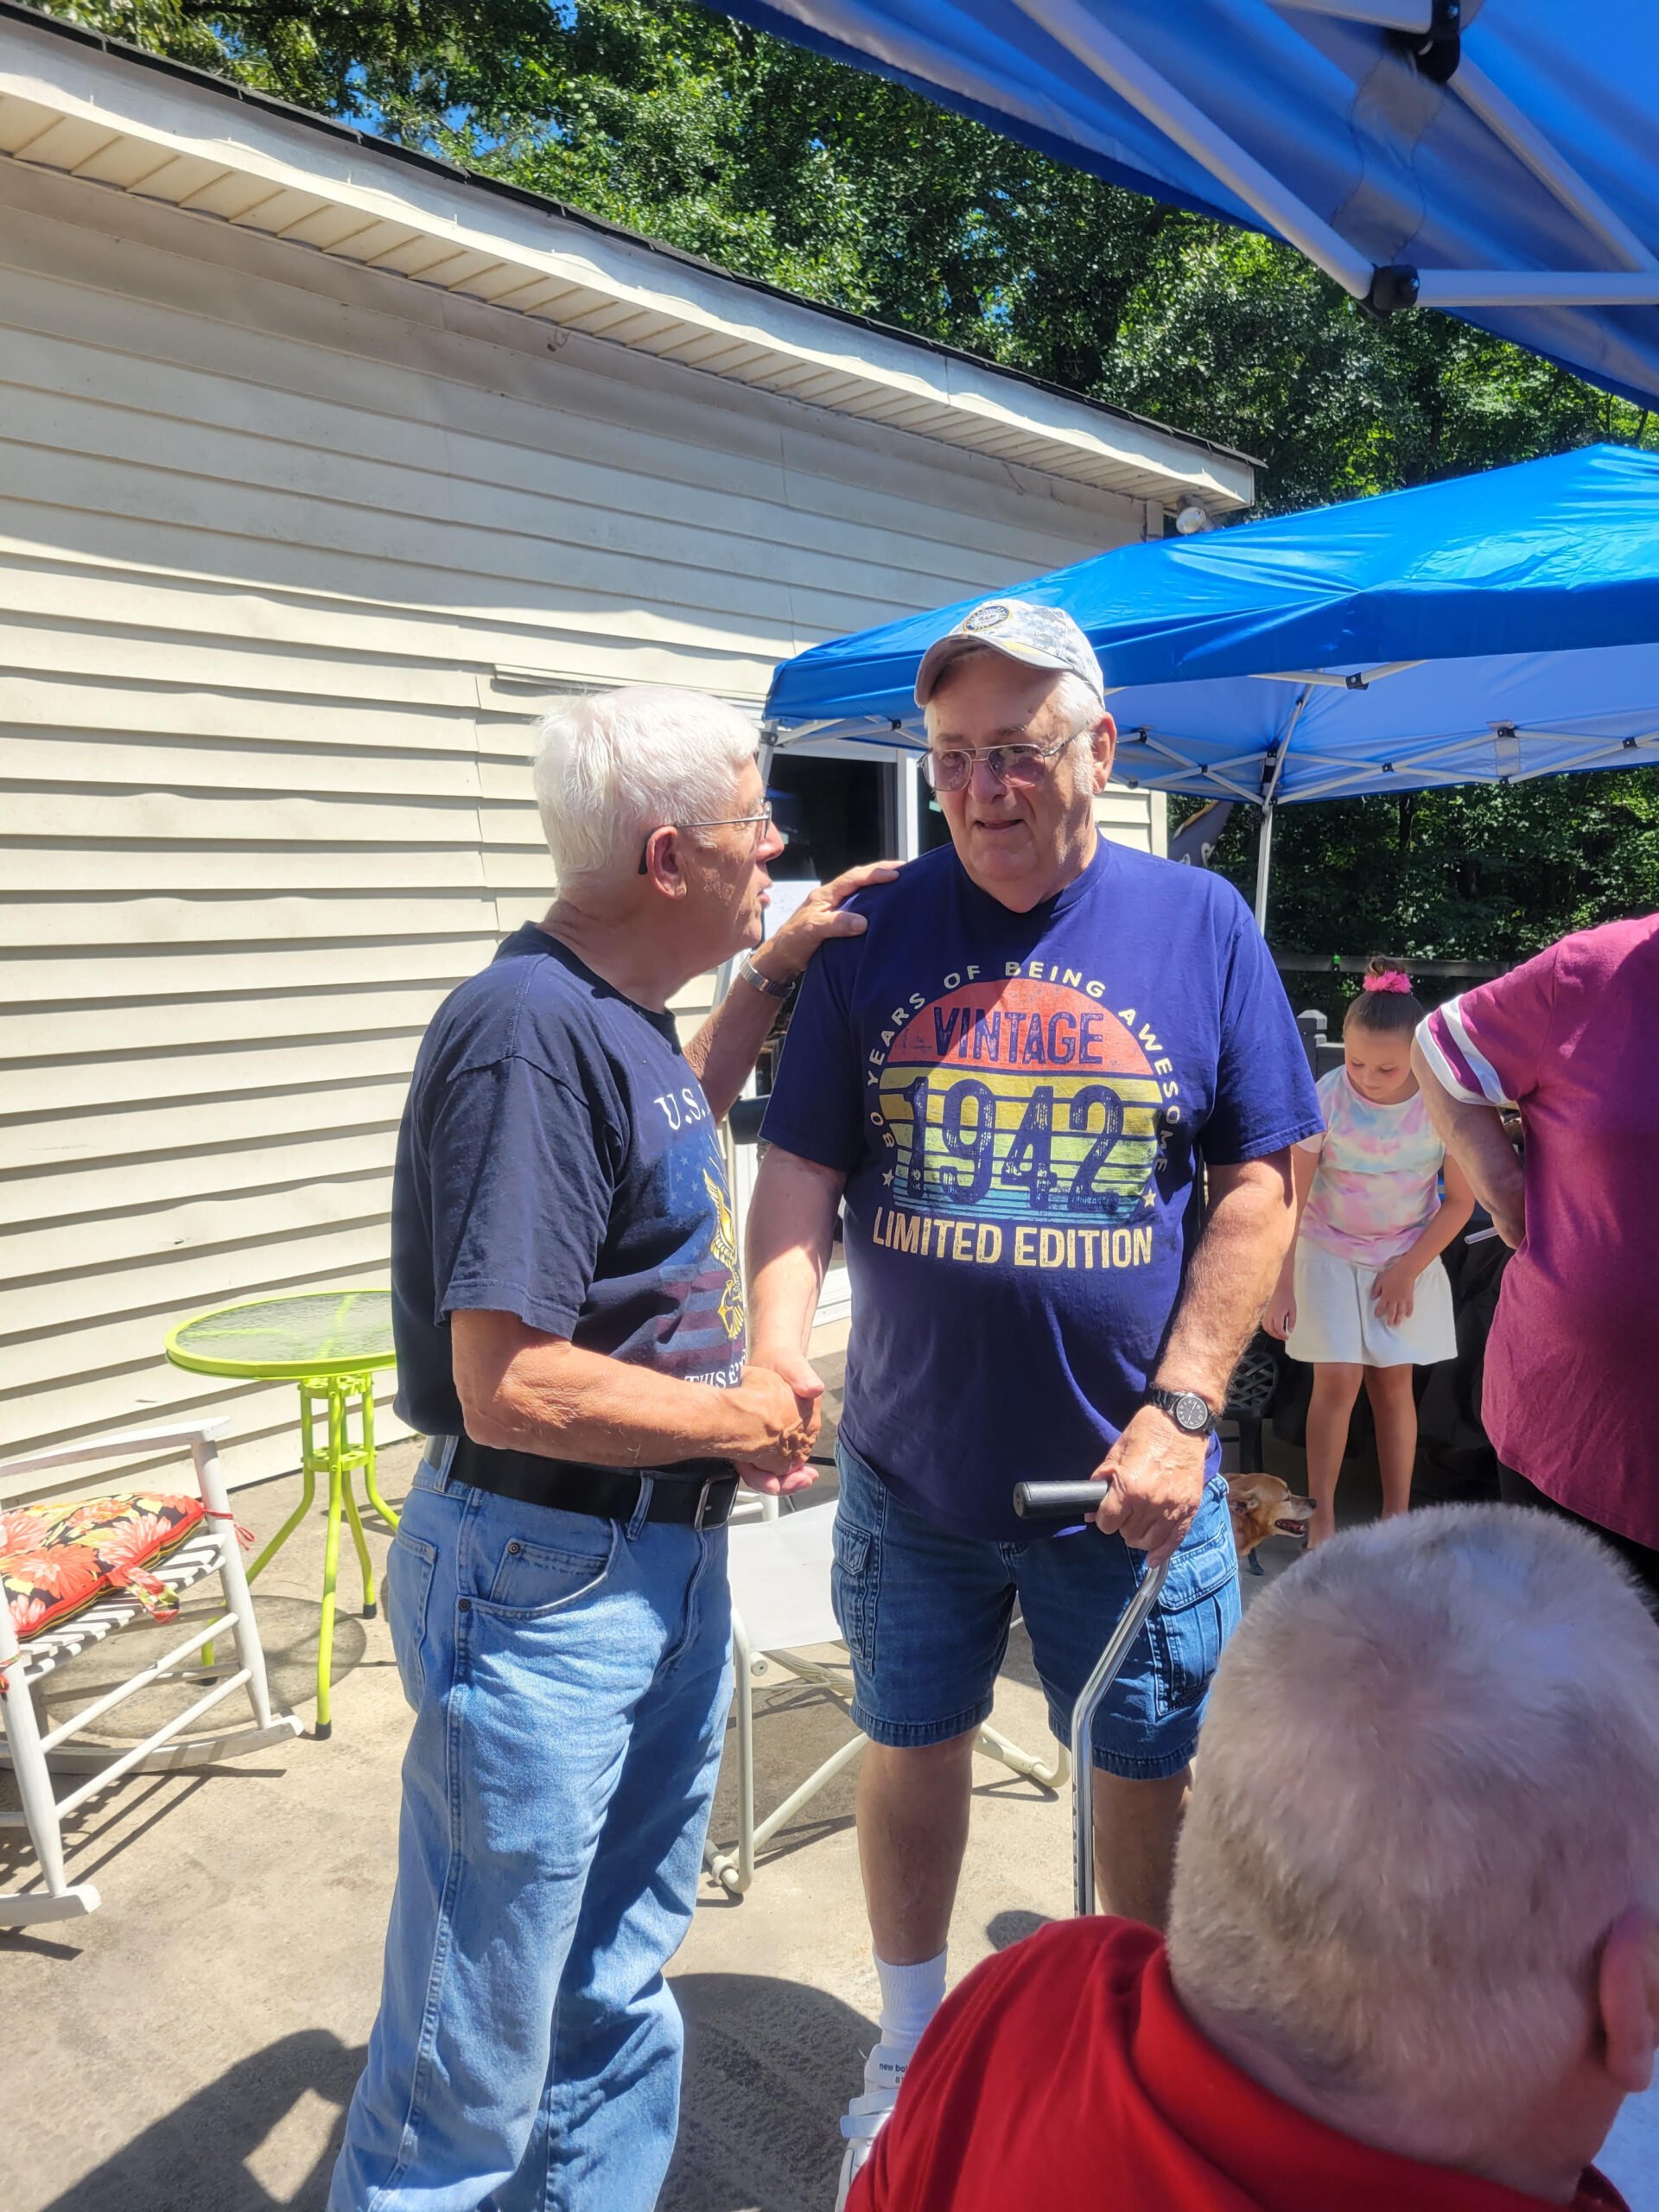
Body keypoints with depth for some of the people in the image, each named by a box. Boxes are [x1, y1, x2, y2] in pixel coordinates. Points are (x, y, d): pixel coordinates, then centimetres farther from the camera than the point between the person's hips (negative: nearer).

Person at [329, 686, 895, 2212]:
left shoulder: (620, 1011, 5)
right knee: (473, 2076, 10)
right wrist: (747, 1422, -13)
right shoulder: (531, 1032, -24)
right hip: (541, 1583, -9)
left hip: (672, 1559, 9)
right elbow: (513, 1389, -28)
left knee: (620, 1999, 25)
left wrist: (769, 979, 17)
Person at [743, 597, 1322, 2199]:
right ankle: (912, 2045, 44)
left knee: (1148, 1772, 15)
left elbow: (1255, 1184, -5)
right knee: (911, 1748, 18)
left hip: (1127, 1473, -1)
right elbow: (801, 1170, -4)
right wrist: (779, 1345, -21)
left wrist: (1179, 1411, -12)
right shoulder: (878, 934, -3)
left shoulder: (1199, 924, -5)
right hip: (912, 1461, 1)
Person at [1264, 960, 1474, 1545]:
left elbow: (1460, 1200, -5)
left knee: (1394, 1383, 5)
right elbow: (1293, 1198, -15)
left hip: (1408, 1258, 1)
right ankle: (1321, 1518, 7)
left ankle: (1398, 1516, 18)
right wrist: (1281, 1285, -15)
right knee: (1337, 1382, -6)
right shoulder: (1326, 1098, -20)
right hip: (1329, 1255, -1)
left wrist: (1408, 1269, -9)